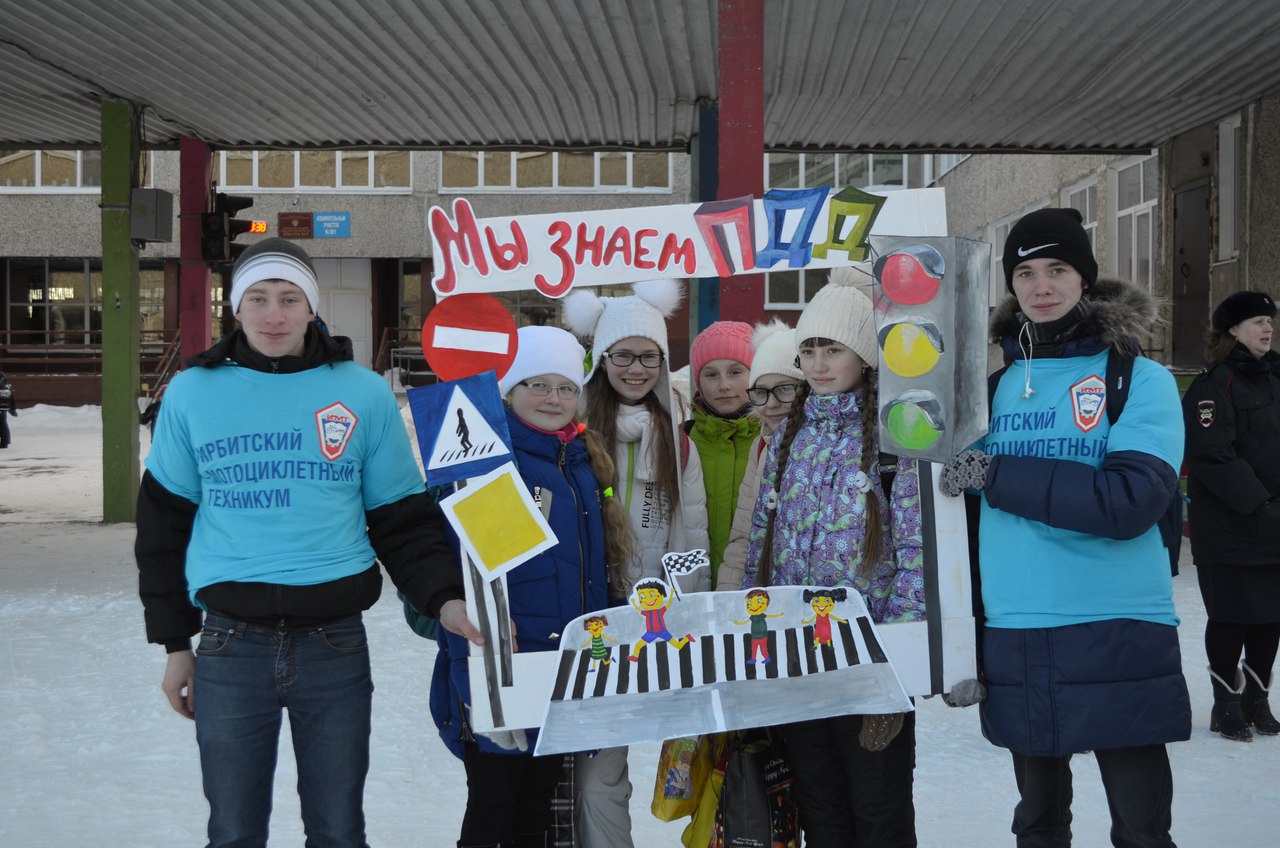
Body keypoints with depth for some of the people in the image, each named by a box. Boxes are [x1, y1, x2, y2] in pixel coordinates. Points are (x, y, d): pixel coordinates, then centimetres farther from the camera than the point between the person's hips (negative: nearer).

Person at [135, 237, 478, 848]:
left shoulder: (363, 393, 2)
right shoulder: (193, 392, 4)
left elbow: (401, 518, 5)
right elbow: (165, 524, 10)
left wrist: (442, 598, -12)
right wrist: (174, 642, 9)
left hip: (336, 644, 0)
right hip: (229, 648, 0)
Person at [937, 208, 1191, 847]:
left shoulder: (1140, 379, -4)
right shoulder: (995, 383, 9)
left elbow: (1129, 501, -19)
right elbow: (966, 502, 16)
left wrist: (997, 475, -18)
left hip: (1117, 638, -4)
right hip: (1012, 639, 4)